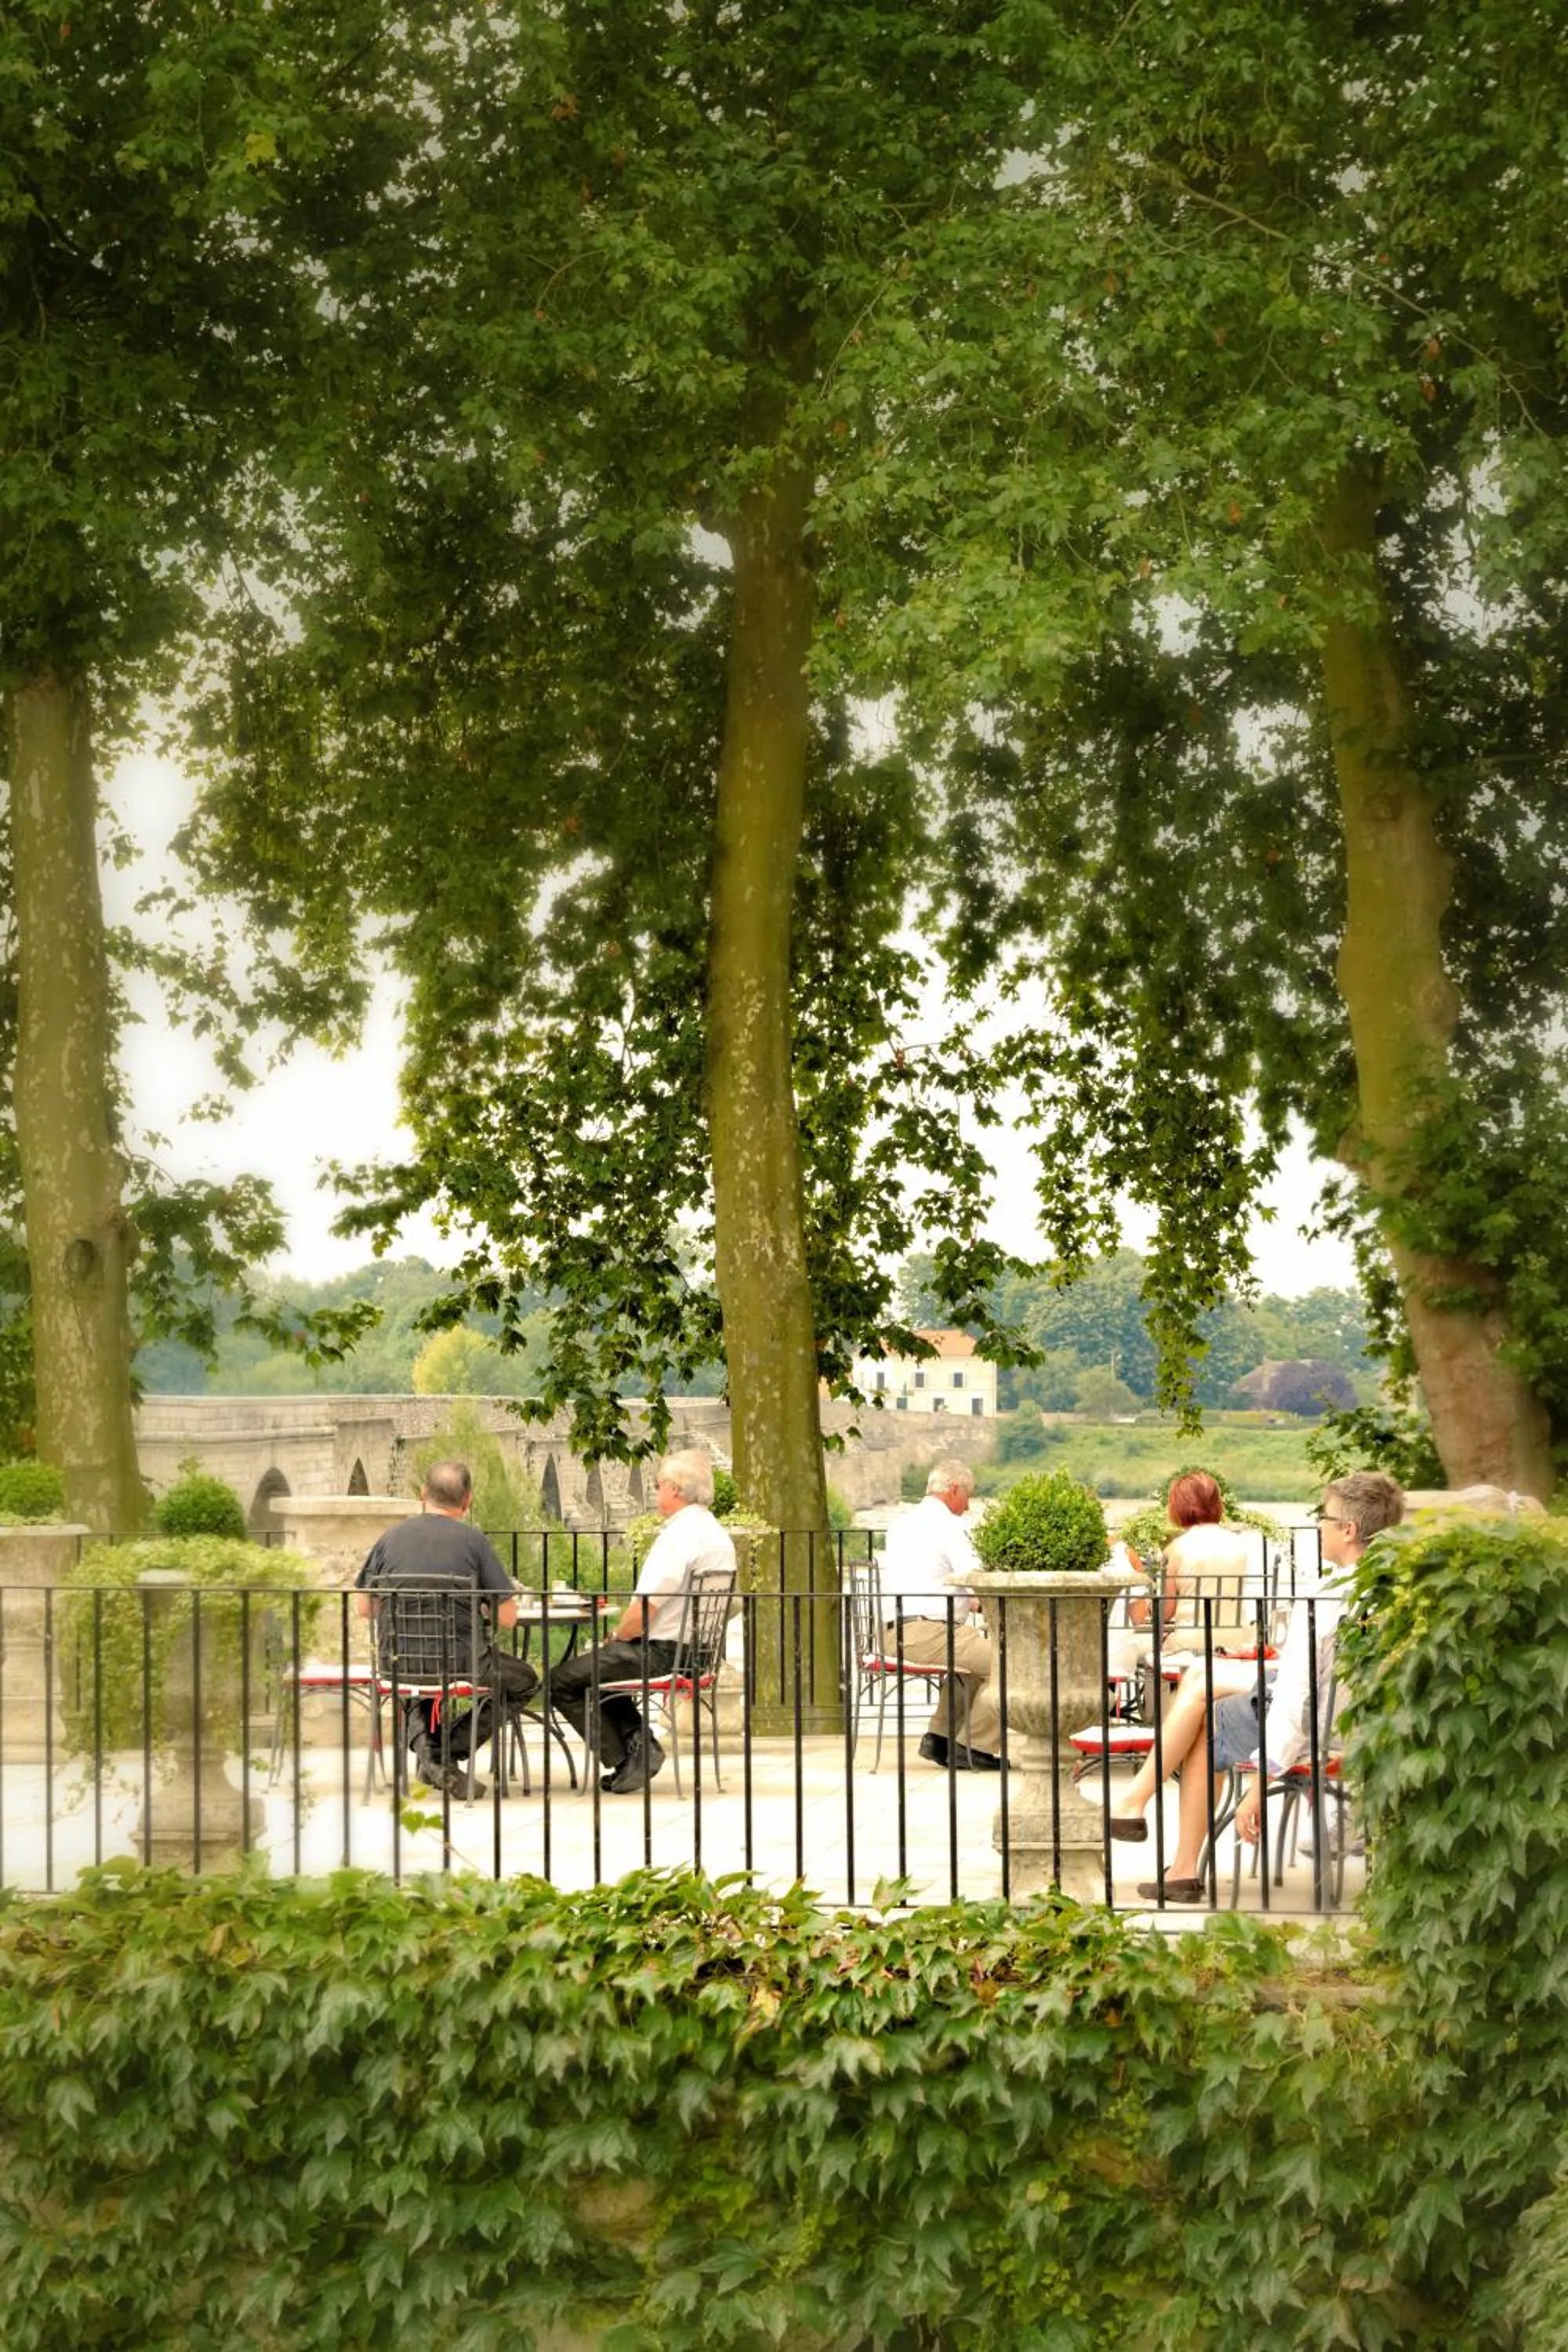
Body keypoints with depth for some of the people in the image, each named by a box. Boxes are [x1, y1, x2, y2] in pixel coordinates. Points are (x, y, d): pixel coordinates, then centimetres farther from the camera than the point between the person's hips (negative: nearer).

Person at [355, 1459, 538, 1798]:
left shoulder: (391, 1537, 2)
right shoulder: (472, 1539, -6)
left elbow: (364, 1607, 9)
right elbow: (506, 1616, -6)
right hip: (456, 1661, -4)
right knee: (525, 1680, 23)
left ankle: (420, 1737, 14)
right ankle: (450, 1749, 6)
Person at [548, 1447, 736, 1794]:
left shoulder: (678, 1535, -19)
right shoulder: (718, 1534, 12)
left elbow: (646, 1607, -24)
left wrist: (616, 1636, -4)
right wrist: (621, 1638, 17)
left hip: (663, 1653, -10)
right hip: (698, 1650, 10)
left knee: (562, 1681, 2)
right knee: (597, 1667, 30)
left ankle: (627, 1756, 2)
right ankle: (638, 1743, 17)